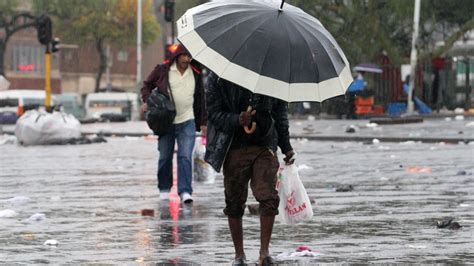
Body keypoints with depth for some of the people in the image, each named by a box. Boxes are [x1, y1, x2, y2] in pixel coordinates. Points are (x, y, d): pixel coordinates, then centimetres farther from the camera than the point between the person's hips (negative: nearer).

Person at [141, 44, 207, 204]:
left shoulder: (196, 74, 8)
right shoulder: (163, 70, 0)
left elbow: (200, 99, 15)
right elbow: (147, 85, 11)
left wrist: (203, 122, 14)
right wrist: (146, 101, -8)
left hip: (187, 121, 1)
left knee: (185, 157, -11)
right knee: (165, 157, 7)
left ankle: (185, 191, -14)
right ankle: (164, 189, 23)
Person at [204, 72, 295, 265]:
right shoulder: (218, 79, -2)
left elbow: (281, 112, 17)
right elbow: (214, 112, -6)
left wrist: (286, 147, 16)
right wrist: (237, 120, -26)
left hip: (265, 147, 1)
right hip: (235, 148, -1)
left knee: (269, 197, -13)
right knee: (235, 203, 4)